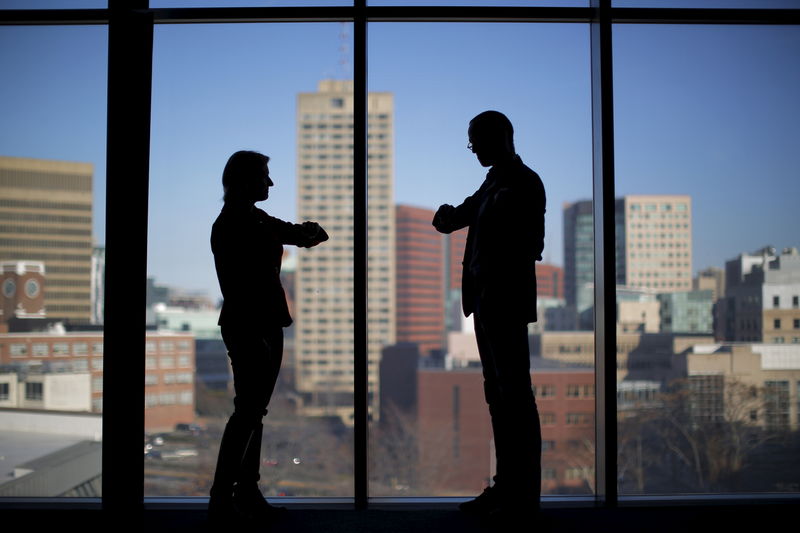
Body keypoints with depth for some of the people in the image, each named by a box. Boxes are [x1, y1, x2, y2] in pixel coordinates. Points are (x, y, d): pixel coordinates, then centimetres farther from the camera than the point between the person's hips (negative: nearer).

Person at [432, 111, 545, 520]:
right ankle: (506, 486, 18)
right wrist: (450, 216, -2)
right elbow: (468, 212, 22)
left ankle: (523, 494, 1)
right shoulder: (494, 182, 17)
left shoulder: (523, 183, -9)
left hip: (507, 304, -9)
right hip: (488, 302, 9)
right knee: (498, 394, 11)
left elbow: (532, 245, -16)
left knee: (515, 396, -5)